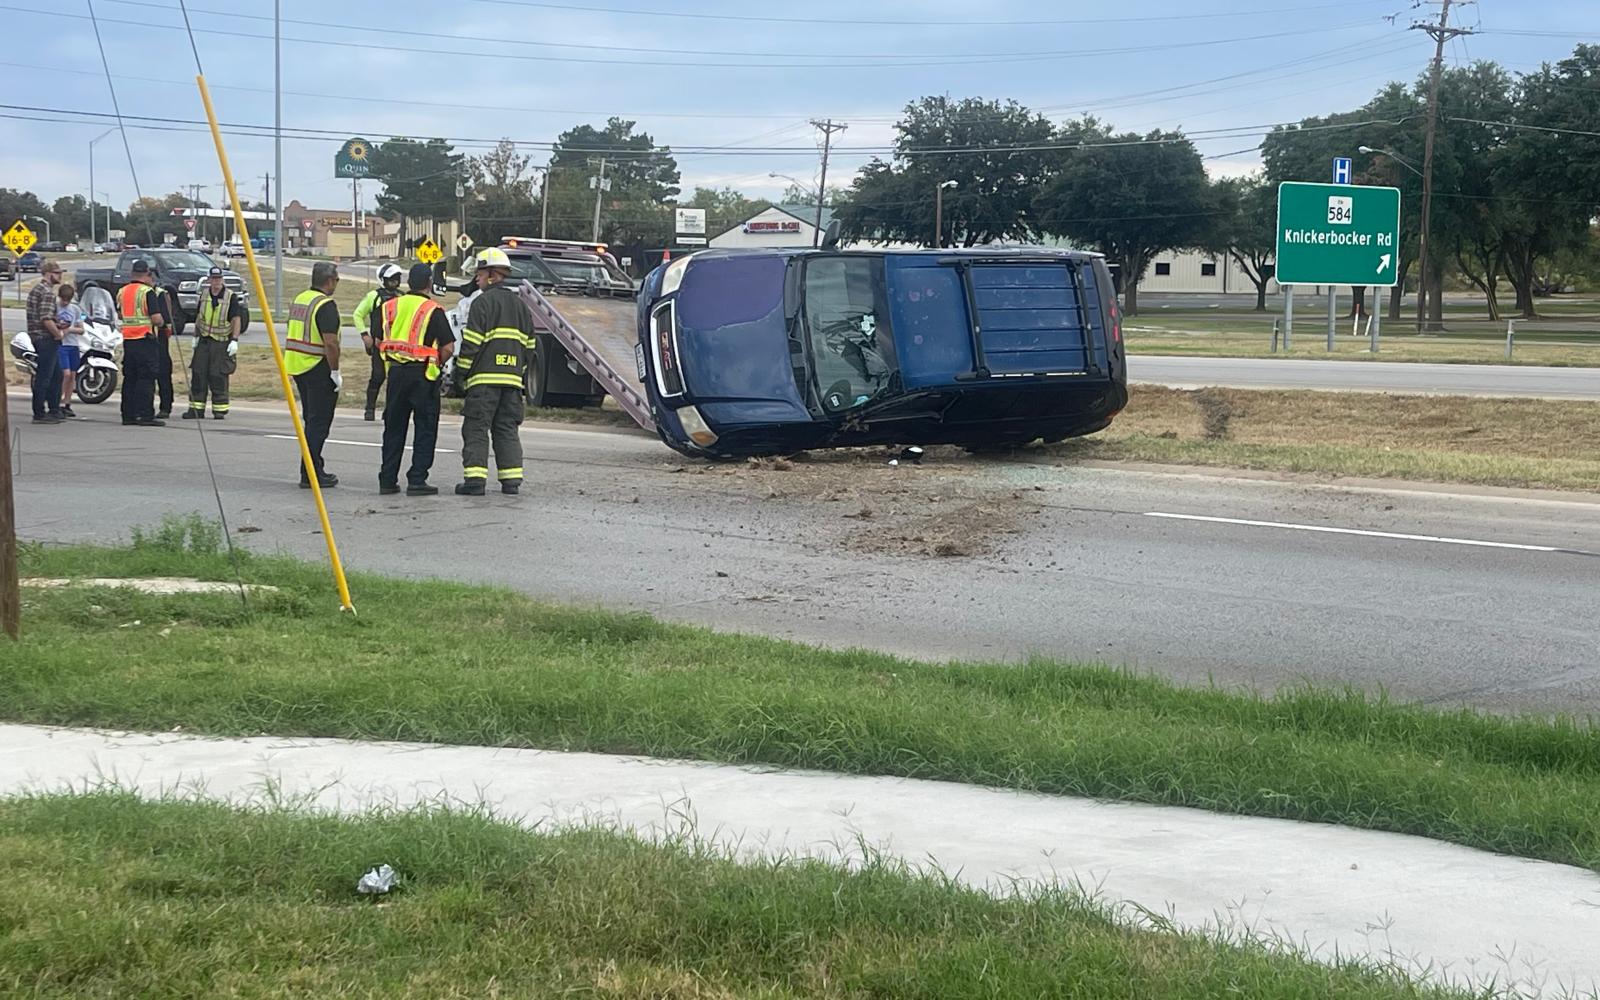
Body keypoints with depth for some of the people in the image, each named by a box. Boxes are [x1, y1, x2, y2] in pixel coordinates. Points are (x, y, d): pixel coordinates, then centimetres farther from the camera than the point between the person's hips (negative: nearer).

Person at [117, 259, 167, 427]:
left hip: (127, 340, 7)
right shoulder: (148, 292, -11)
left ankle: (128, 415, 12)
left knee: (129, 378, 11)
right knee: (146, 379, -5)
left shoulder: (122, 291, 11)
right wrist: (161, 323, 5)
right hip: (145, 339, -7)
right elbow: (157, 319, -15)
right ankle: (145, 415, -8)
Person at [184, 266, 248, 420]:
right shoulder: (204, 295, 7)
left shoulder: (231, 297, -8)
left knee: (218, 377, -7)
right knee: (198, 374, 4)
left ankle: (220, 410, 1)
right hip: (204, 341, 5)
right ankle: (196, 409, 10)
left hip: (222, 343, -5)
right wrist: (196, 336, 17)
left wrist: (235, 340, -17)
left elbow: (237, 319, -10)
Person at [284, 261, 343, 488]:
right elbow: (330, 343, -23)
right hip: (318, 367, -9)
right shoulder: (326, 305, -16)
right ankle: (311, 475, -5)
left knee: (311, 420, 16)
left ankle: (314, 469, 20)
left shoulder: (299, 299, 12)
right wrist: (336, 372, -15)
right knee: (319, 422, -4)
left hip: (297, 366, 9)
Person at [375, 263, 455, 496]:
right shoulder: (432, 311, -9)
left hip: (396, 372, 5)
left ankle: (387, 480, 14)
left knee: (394, 428, 13)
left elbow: (379, 342, 8)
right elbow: (448, 347, -11)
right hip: (423, 375, -5)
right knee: (425, 430, 3)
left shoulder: (390, 307, 6)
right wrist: (436, 364, 6)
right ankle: (417, 481, -2)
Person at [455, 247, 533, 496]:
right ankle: (511, 480, 5)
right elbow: (528, 344, 18)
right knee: (507, 429, 10)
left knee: (476, 429, -3)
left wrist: (462, 371, -3)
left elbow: (472, 342, -11)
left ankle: (475, 479, -8)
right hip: (513, 378, 6)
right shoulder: (519, 304, 16)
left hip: (485, 377, -6)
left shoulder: (483, 302, -7)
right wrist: (522, 373, 24)